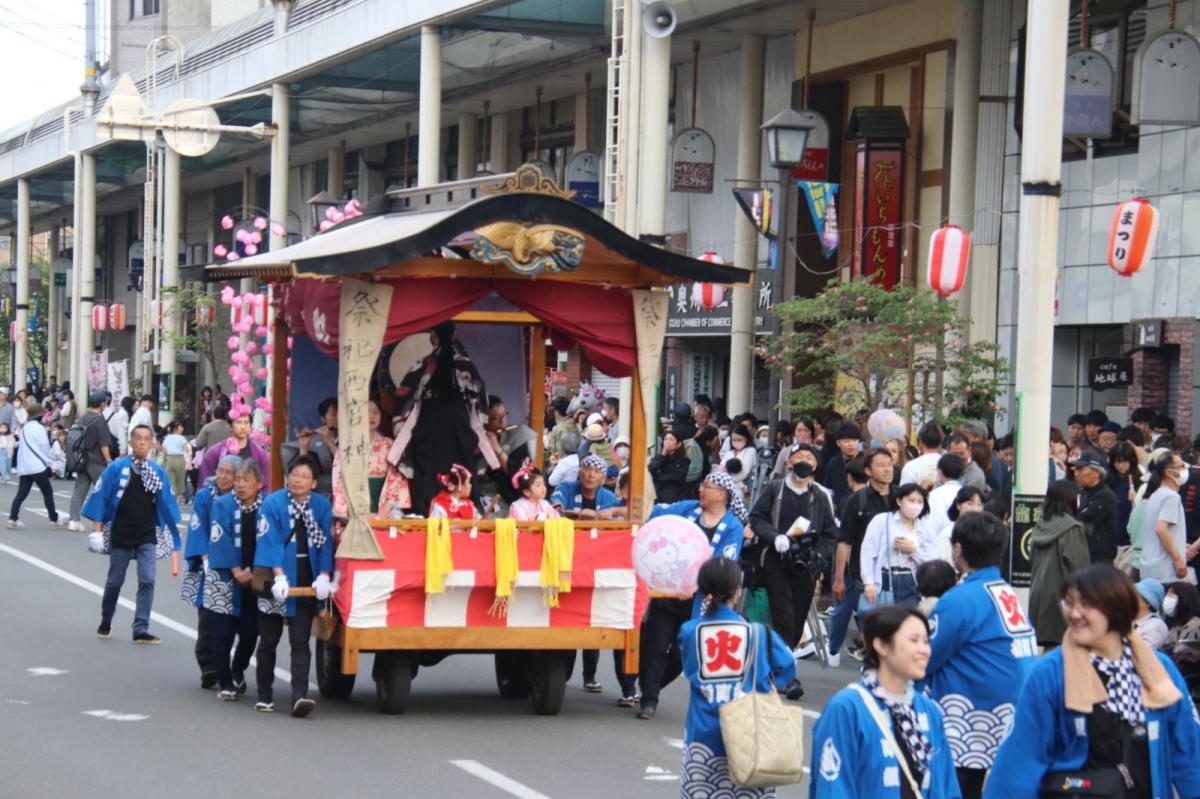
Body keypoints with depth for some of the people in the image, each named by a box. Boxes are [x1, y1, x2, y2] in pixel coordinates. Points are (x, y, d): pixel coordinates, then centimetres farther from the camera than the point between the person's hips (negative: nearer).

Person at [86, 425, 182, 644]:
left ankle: (141, 630, -8)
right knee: (115, 582, 11)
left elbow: (166, 503, 9)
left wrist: (173, 533, 10)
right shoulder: (116, 468, -7)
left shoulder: (158, 472, 1)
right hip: (120, 535, -1)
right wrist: (97, 528, -8)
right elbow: (100, 497, -5)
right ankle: (105, 623, 32)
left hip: (147, 536, 1)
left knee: (147, 580, -10)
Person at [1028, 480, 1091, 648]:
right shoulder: (1072, 528, -12)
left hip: (1039, 594, 7)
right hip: (1062, 594, -7)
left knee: (1049, 647, 9)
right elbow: (1078, 565, -14)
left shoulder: (1040, 527, 10)